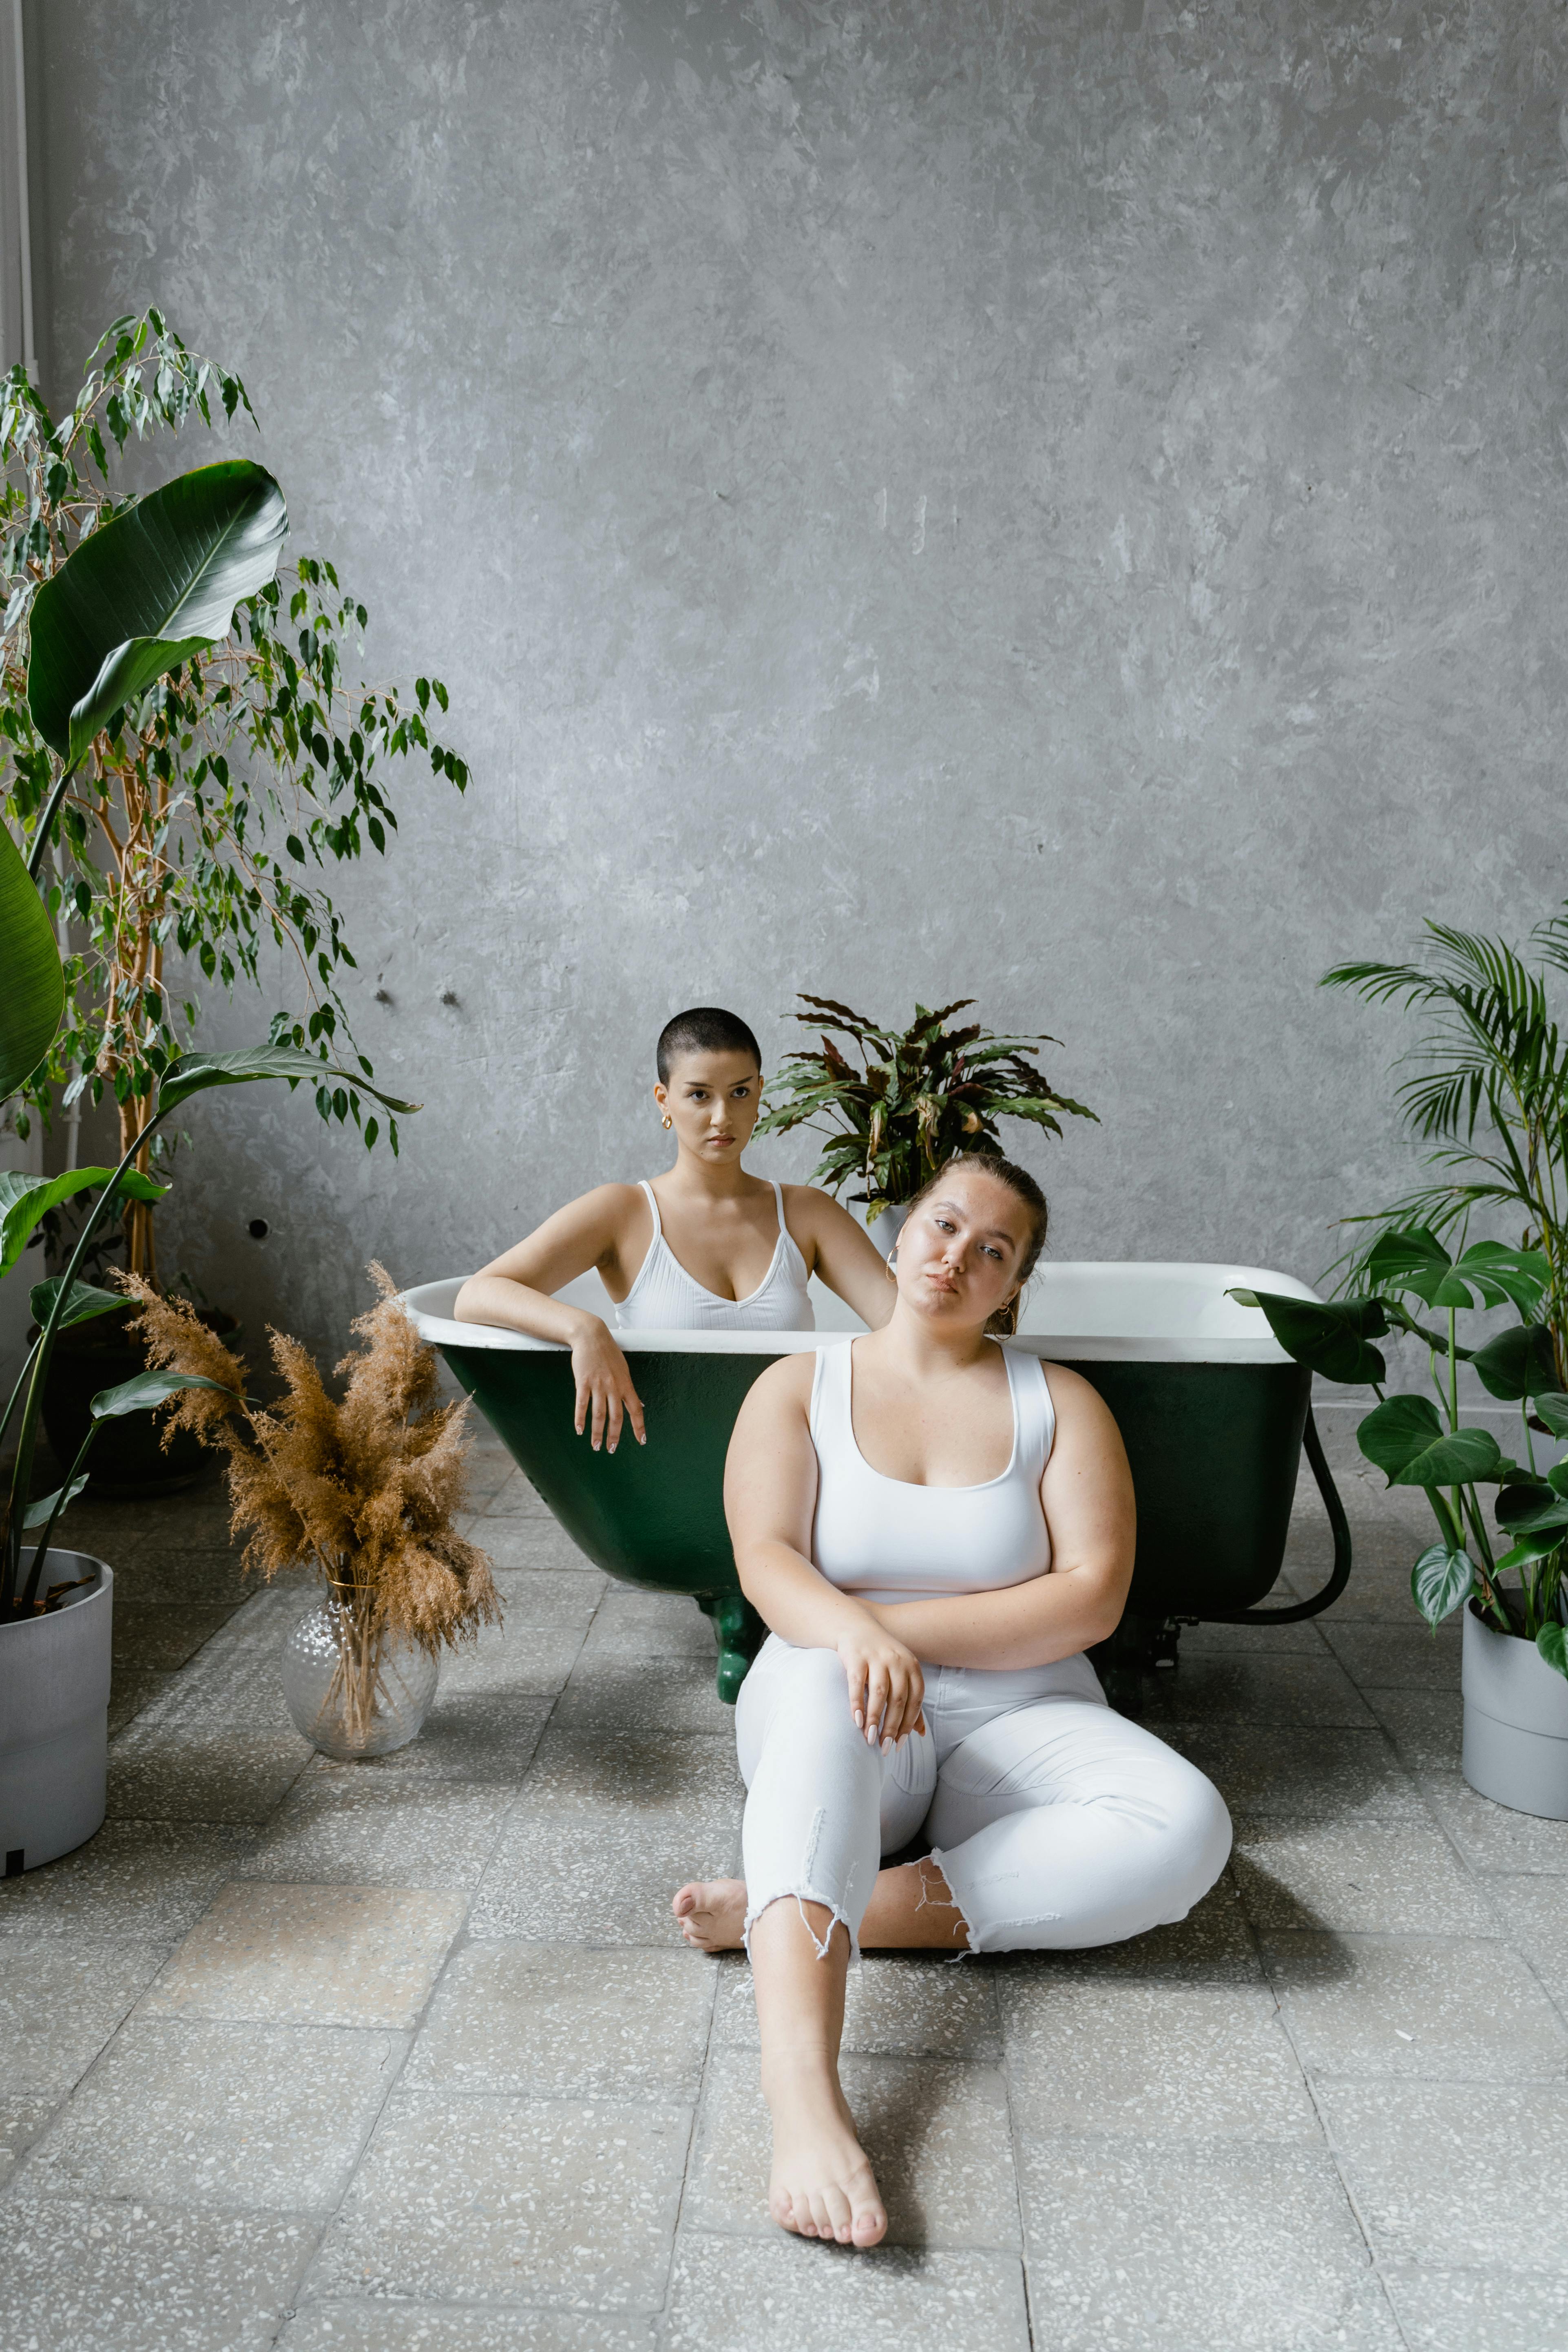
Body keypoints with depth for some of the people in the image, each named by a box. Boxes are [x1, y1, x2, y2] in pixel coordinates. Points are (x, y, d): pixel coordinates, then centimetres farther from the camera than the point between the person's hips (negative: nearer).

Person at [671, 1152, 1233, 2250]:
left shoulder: (1059, 1403, 7)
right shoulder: (799, 1388, 7)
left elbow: (1092, 1598, -5)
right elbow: (766, 1562, -8)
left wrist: (903, 1625, -15)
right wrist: (858, 1632, -31)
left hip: (1010, 1719, 2)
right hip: (842, 1739, -1)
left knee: (1185, 1828, -29)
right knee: (826, 1684, -39)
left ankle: (775, 1913, -32)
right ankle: (803, 2092, -53)